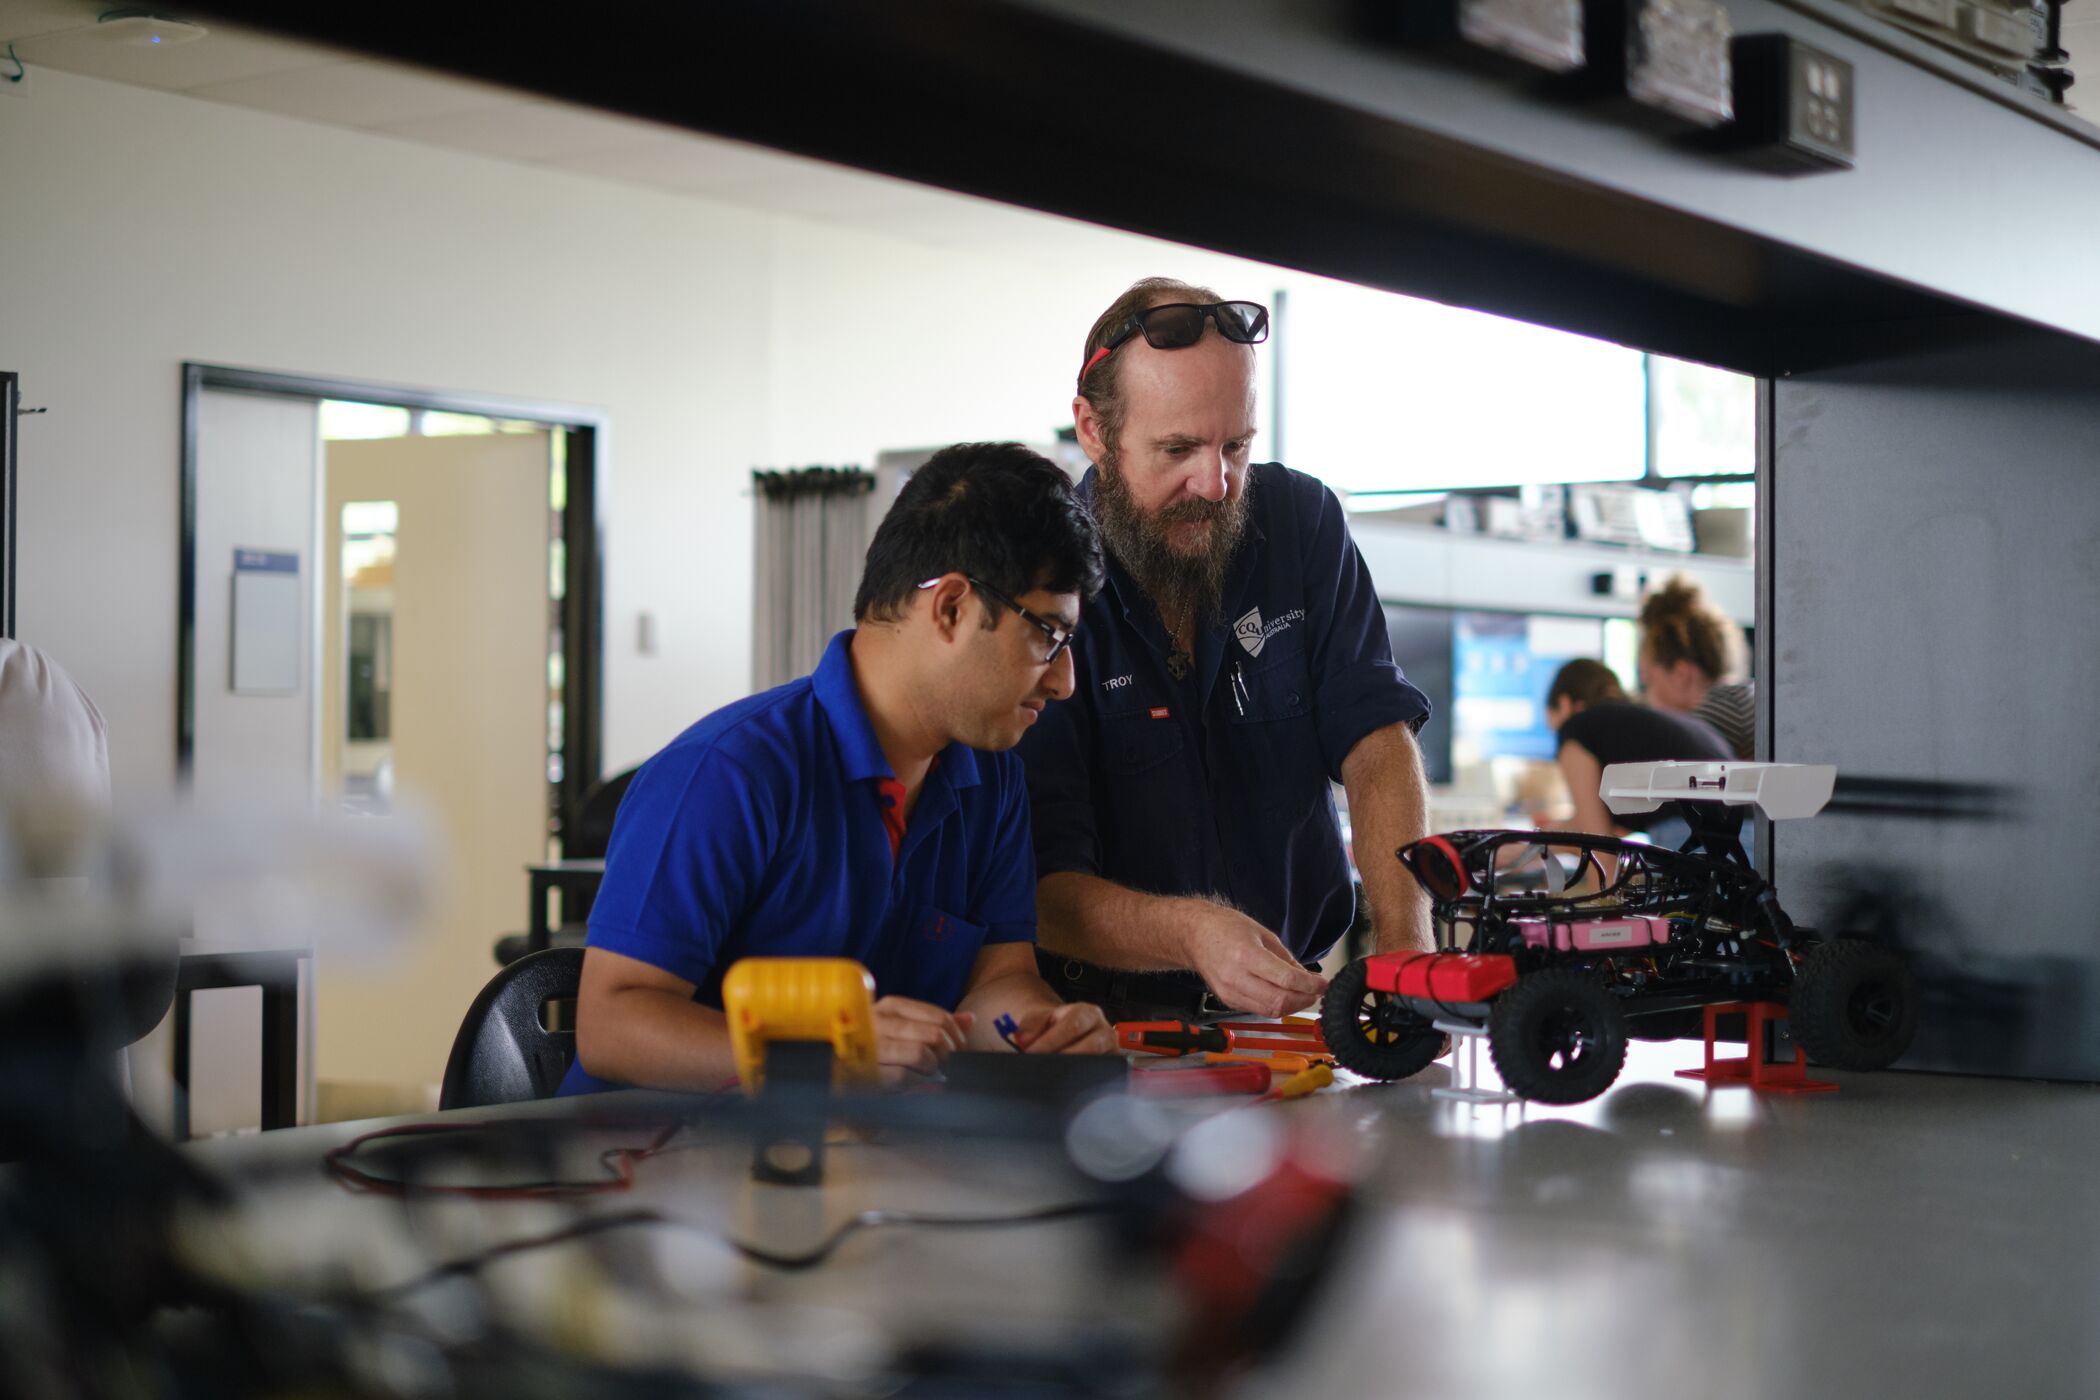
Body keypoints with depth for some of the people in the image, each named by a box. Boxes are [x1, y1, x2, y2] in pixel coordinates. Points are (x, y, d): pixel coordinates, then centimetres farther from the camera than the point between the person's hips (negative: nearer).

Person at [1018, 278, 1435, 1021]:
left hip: (1296, 1007, 3)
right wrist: (1191, 931, -32)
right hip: (1104, 1029, -3)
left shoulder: (1300, 522, 6)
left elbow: (1377, 744, -1)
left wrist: (1405, 956, -18)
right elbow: (1039, 889, -12)